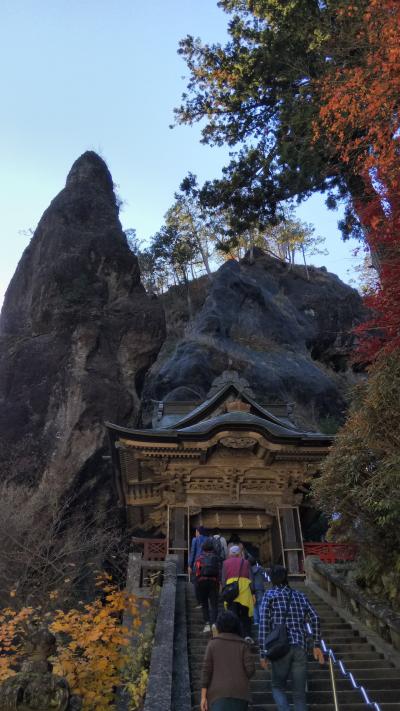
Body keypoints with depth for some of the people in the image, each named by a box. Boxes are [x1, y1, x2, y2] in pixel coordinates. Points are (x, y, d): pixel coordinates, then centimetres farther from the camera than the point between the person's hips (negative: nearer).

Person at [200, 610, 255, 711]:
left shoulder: (212, 644, 2)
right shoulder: (243, 645, 5)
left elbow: (206, 670, -3)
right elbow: (250, 668, -5)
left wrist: (203, 697, -2)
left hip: (219, 693, -1)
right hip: (239, 693, 2)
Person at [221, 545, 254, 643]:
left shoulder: (226, 562, 12)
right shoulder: (245, 562, 13)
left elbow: (223, 579, 6)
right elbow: (250, 578, 8)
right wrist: (252, 593, 8)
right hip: (245, 589, 1)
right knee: (245, 615, 12)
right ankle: (247, 635, 0)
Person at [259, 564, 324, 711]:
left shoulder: (269, 595, 4)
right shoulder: (300, 595, 15)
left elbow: (264, 625, -3)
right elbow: (314, 618, 7)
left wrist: (262, 653, -1)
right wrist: (316, 645, 12)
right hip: (300, 648, 3)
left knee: (278, 687, 16)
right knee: (299, 693, 12)